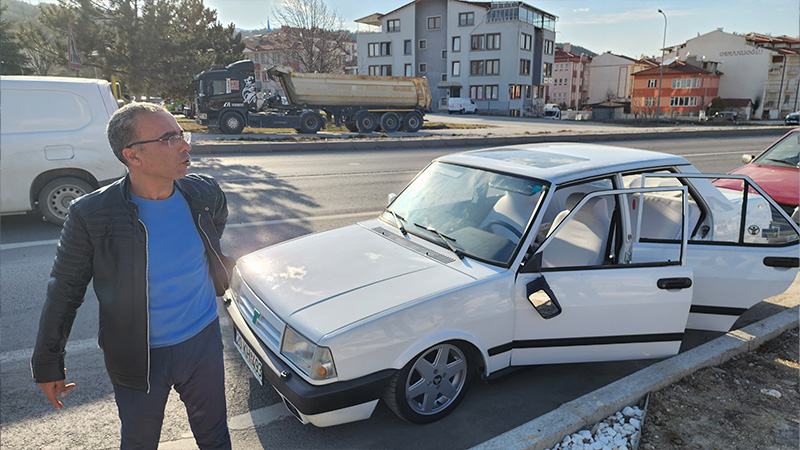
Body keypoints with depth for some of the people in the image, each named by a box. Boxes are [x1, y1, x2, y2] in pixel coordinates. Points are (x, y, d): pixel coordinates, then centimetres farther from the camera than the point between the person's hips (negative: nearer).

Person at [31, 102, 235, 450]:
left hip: (203, 342, 2)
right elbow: (64, 291, -7)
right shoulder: (92, 215, -19)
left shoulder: (205, 193, -11)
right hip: (138, 357, -2)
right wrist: (47, 364, 0)